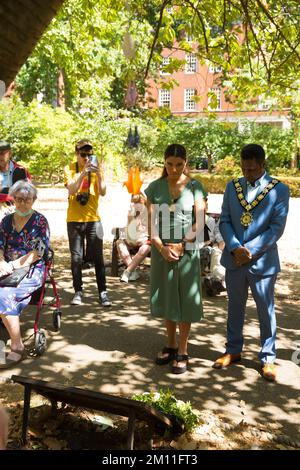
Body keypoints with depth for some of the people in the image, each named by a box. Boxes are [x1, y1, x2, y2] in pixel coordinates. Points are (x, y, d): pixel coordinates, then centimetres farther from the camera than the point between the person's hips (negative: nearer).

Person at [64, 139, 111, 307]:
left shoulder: (96, 169, 4)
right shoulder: (70, 169, 1)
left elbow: (103, 192, -6)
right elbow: (71, 190, -14)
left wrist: (98, 174, -20)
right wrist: (83, 173, -25)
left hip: (93, 219, 1)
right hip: (74, 220, 0)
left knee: (98, 256, 0)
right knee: (76, 257, 4)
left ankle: (103, 291, 5)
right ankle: (78, 291, 12)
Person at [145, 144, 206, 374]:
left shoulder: (195, 187, -3)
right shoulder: (155, 187, 3)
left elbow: (200, 223, -6)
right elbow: (152, 221, 0)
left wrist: (181, 245, -13)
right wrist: (162, 247, -12)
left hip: (187, 250, -2)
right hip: (162, 249, 3)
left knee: (185, 299, 4)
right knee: (166, 297, 12)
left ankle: (182, 352, 16)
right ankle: (171, 345, 29)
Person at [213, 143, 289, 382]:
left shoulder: (279, 190, -5)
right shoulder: (232, 187, 5)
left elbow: (277, 227, -10)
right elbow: (224, 221, 3)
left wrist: (250, 250, -17)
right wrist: (235, 248, -12)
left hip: (262, 261, -3)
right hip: (234, 259, 3)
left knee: (266, 310, 9)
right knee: (235, 307, 17)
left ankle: (268, 358, 25)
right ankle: (233, 350, 34)